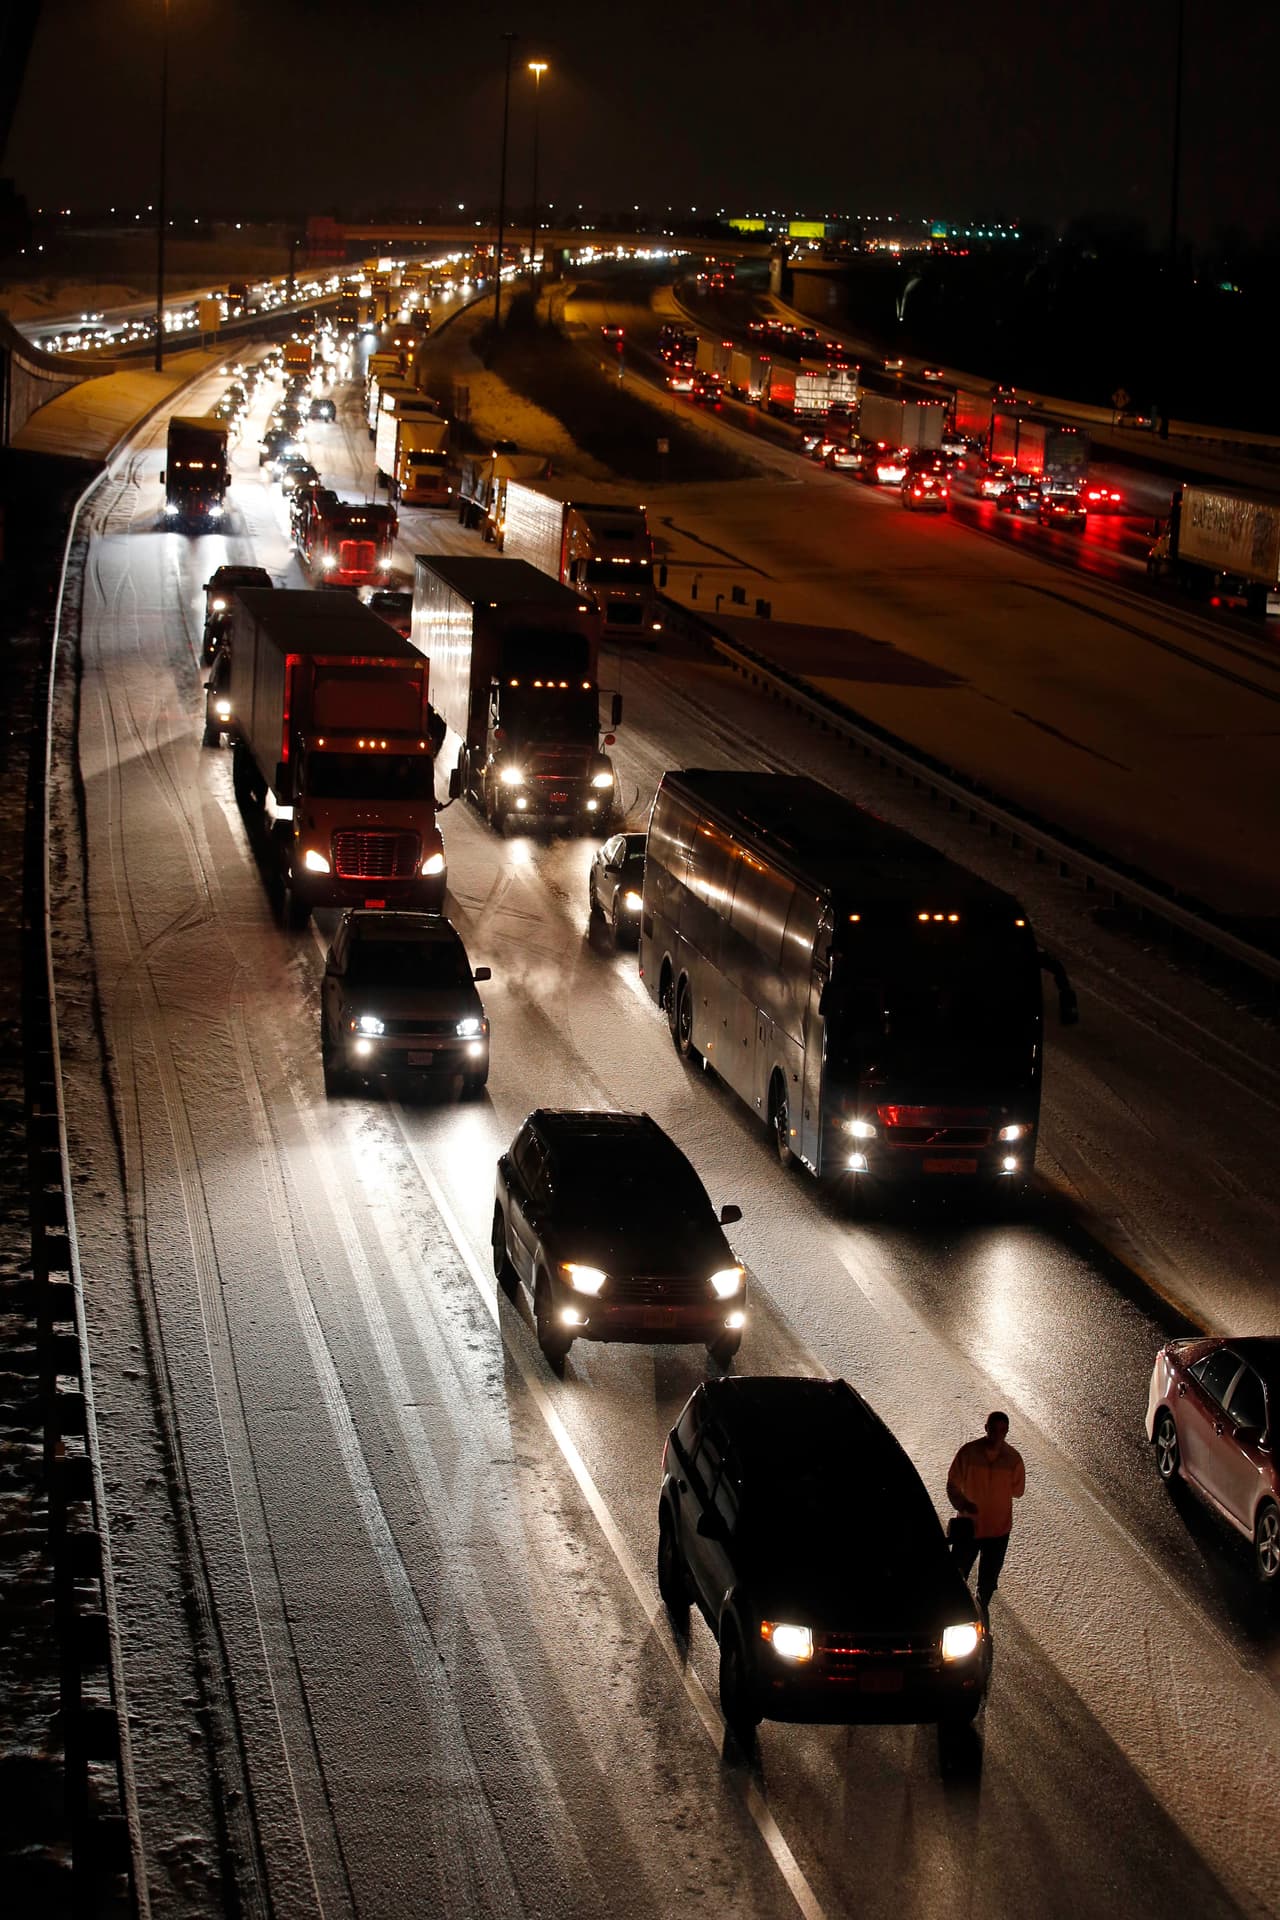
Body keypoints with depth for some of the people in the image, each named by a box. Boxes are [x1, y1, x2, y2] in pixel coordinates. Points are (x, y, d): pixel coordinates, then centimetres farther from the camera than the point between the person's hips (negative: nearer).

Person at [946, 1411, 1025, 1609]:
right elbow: (953, 1485, -7)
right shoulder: (968, 1452, -11)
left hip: (998, 1528, 1)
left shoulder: (1013, 1458, -8)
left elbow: (1018, 1491, 5)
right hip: (968, 1526, -1)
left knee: (988, 1581, 14)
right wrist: (963, 1504, -23)